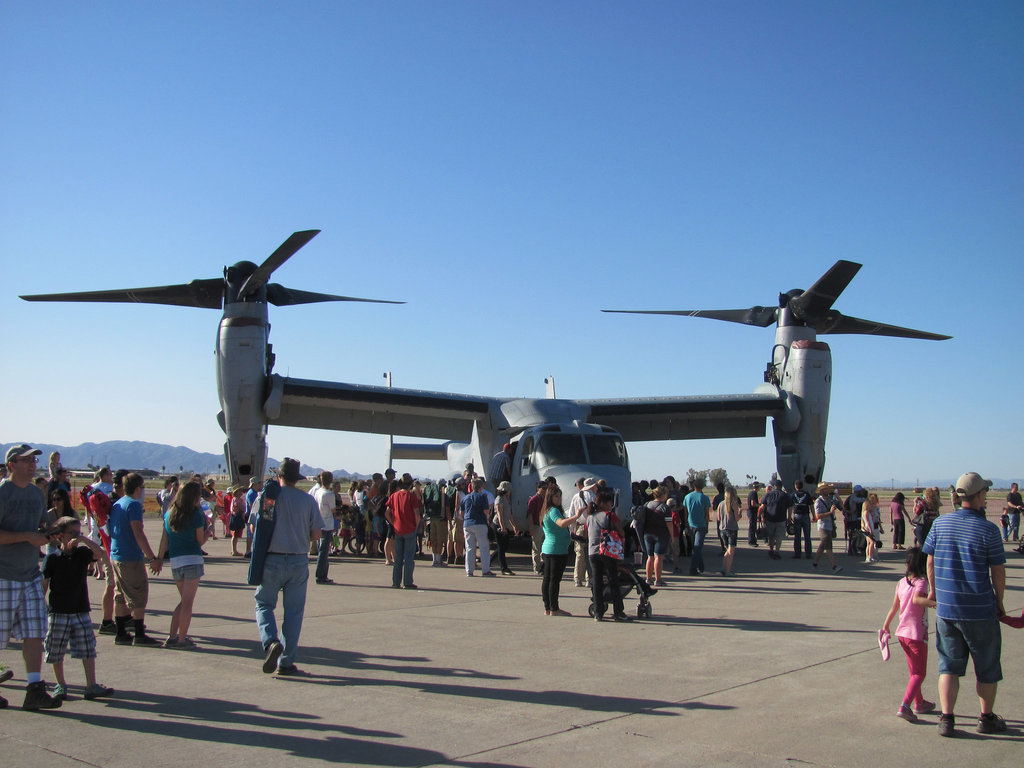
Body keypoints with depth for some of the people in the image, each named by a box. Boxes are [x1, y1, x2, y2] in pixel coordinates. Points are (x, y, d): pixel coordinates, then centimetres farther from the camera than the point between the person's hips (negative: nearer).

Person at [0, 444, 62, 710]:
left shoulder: (37, 493, 12)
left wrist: (46, 535, 4)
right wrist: (27, 536, -21)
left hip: (31, 575, 6)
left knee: (35, 633, 0)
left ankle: (35, 691, 0)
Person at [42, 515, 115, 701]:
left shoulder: (82, 553, 3)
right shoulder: (53, 558, -3)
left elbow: (100, 554, -16)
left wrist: (83, 539, -22)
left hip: (81, 611, 2)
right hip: (58, 613, -2)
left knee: (88, 650, 0)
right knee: (56, 652, 6)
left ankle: (91, 686, 4)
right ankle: (60, 685, 22)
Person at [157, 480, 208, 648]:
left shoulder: (169, 514, 8)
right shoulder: (196, 514, -8)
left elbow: (164, 541, 8)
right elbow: (200, 541, -3)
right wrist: (209, 529, 13)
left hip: (174, 562, 6)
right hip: (192, 560, -6)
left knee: (184, 601, 19)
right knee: (187, 602, 1)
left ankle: (172, 636, 14)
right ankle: (182, 639, 2)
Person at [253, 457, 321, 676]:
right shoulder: (308, 500, 0)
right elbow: (316, 534, -1)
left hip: (272, 560, -1)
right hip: (299, 561, 1)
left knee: (264, 603, 12)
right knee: (293, 611, 8)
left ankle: (270, 642, -14)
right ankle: (285, 662, 10)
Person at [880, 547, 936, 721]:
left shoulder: (901, 582, 7)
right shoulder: (921, 582, -14)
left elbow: (894, 606, 14)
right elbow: (916, 599, -33)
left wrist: (886, 625, 23)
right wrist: (934, 603, -45)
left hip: (902, 632, 7)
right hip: (917, 634, -7)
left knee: (914, 671, 22)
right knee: (919, 673, -1)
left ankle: (919, 702, 36)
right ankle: (904, 706, -15)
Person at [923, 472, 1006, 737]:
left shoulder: (940, 523, -1)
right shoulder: (988, 530, -13)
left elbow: (930, 561, 6)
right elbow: (998, 572, -7)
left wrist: (933, 590, 21)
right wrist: (999, 602, 9)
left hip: (945, 608, 3)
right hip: (980, 610, -3)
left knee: (949, 665, 12)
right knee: (987, 666, 15)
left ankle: (946, 719, 8)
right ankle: (987, 718, 28)